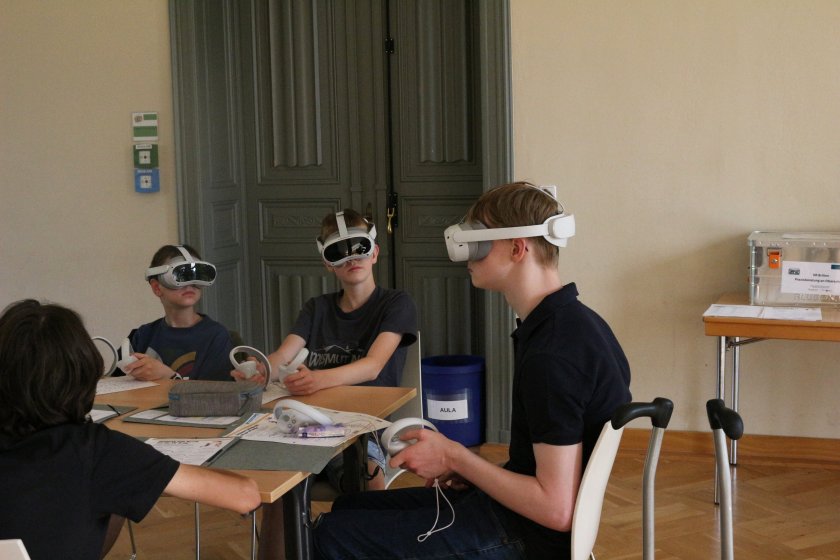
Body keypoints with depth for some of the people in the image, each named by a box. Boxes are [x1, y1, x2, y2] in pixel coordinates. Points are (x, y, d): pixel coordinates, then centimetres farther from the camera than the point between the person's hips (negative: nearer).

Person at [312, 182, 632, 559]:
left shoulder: (552, 356, -26)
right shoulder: (573, 321, 4)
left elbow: (557, 509, -27)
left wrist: (453, 457, -17)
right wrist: (466, 469, 3)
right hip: (515, 513, 10)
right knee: (347, 508, 17)